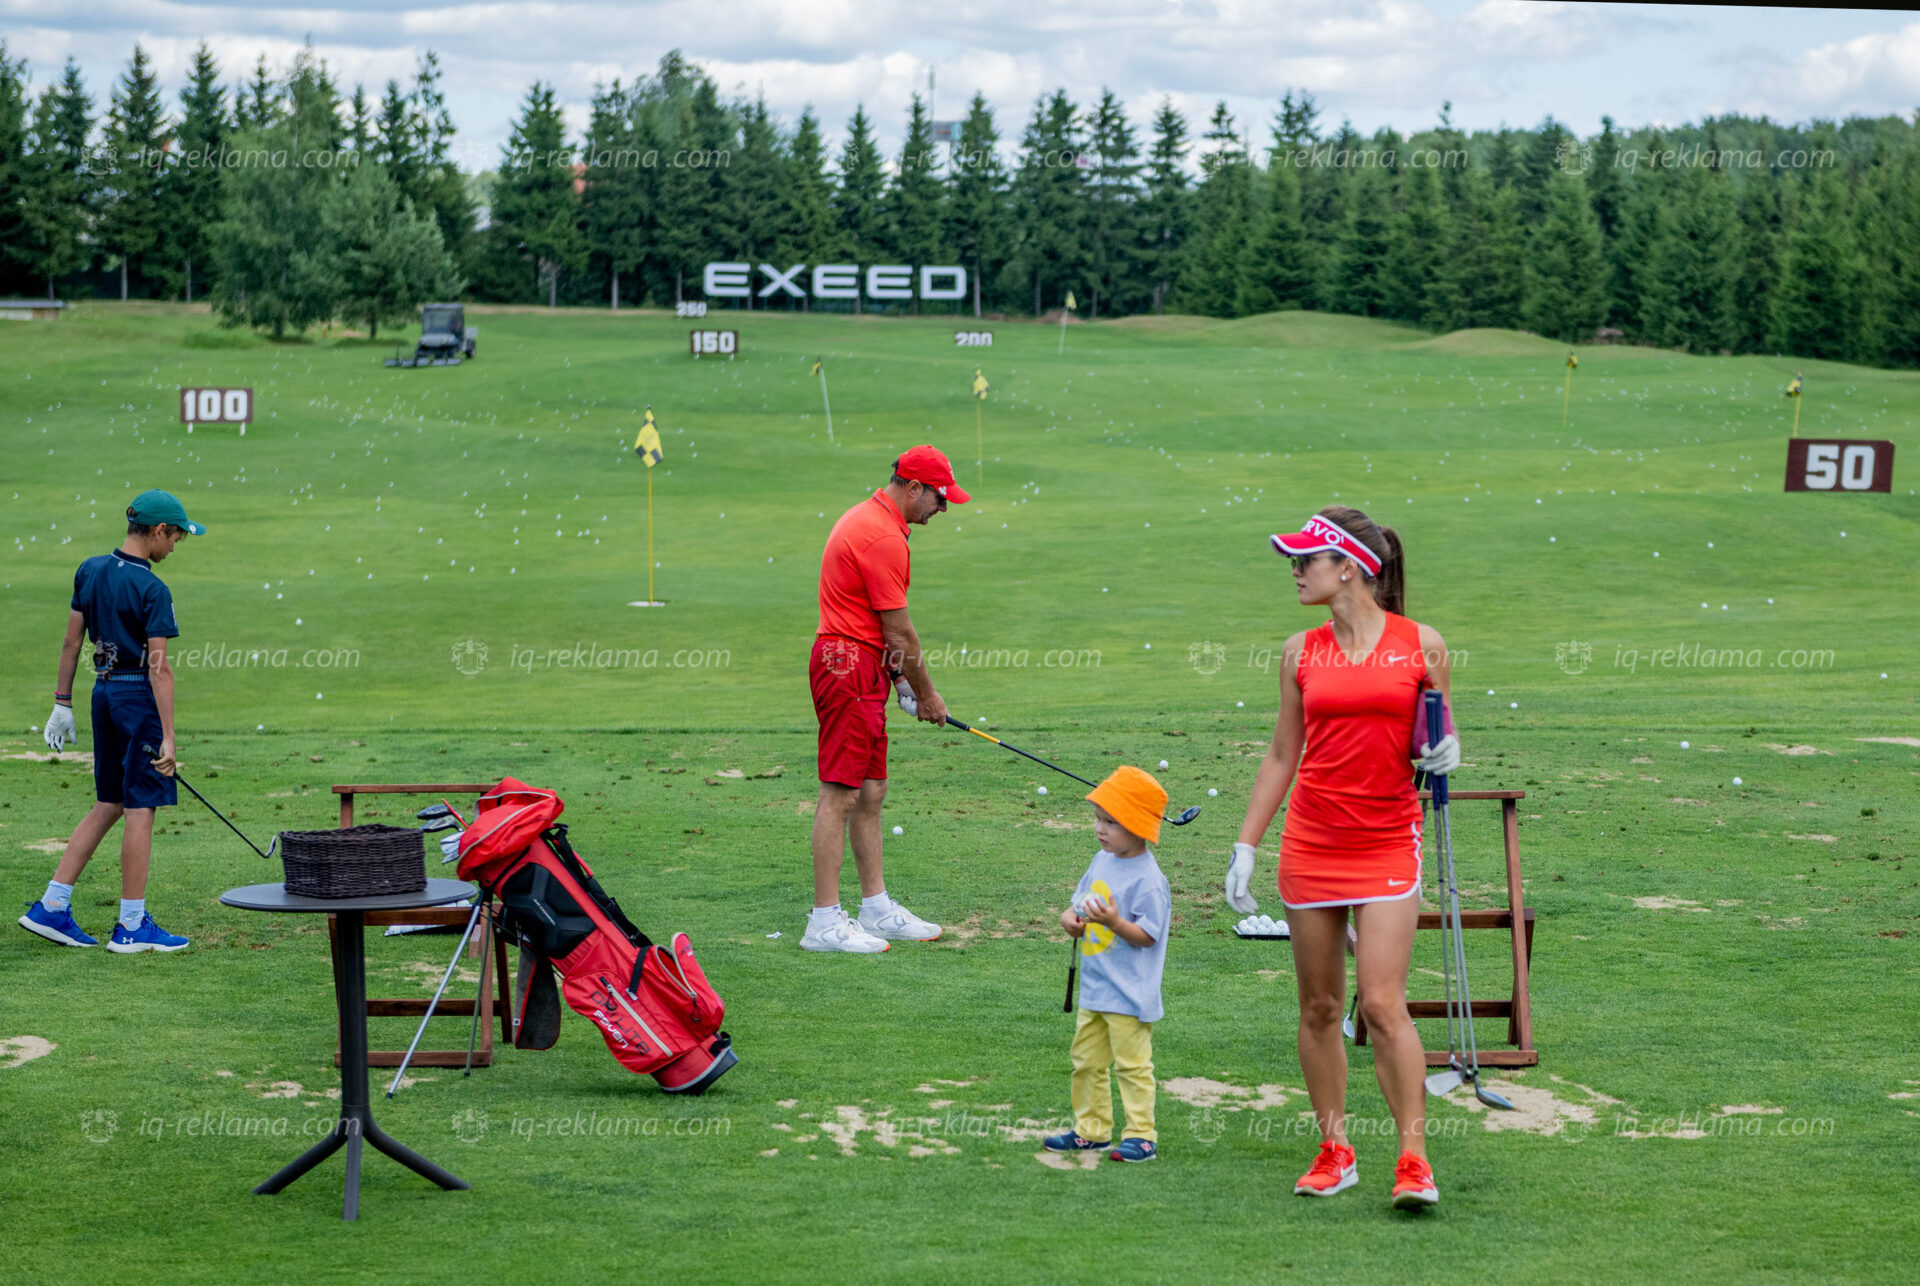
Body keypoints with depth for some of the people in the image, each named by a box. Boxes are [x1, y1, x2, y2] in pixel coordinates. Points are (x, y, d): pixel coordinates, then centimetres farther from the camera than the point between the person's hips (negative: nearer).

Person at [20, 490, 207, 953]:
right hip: (140, 695, -8)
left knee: (108, 806, 15)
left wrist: (62, 703, 17)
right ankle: (132, 927, 4)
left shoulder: (90, 570, 7)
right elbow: (158, 667, -18)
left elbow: (71, 642, 10)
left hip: (104, 690, 8)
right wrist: (168, 738, -18)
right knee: (140, 808, -1)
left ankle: (51, 907, 12)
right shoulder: (151, 590, -15)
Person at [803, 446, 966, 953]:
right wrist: (926, 694, -3)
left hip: (861, 668, 11)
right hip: (849, 667, -11)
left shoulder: (868, 518, 15)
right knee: (840, 794, -9)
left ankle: (877, 909, 20)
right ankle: (824, 921, -8)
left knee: (871, 791, 14)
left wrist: (899, 671, 8)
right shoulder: (882, 536, -18)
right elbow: (899, 630, -13)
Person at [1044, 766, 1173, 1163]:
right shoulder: (1102, 861, 7)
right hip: (1094, 988, 9)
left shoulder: (1147, 879, -17)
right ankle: (1091, 1128, 27)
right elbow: (1080, 900, 17)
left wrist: (1115, 922, -32)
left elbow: (1147, 936, -18)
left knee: (1132, 1064, -2)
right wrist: (1071, 918, -4)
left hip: (1129, 994, -9)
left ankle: (1140, 1135, 6)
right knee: (1086, 1061, 16)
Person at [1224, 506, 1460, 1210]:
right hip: (1311, 842, 3)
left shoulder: (1421, 644, 0)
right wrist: (1245, 847, 9)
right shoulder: (1302, 651, 6)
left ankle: (1414, 1159, -5)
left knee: (1383, 1003, -11)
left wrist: (1444, 751, -11)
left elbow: (1440, 733, 13)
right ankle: (1334, 1151, 19)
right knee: (1319, 1007, 6)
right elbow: (1282, 755, 12)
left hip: (1387, 844, -3)